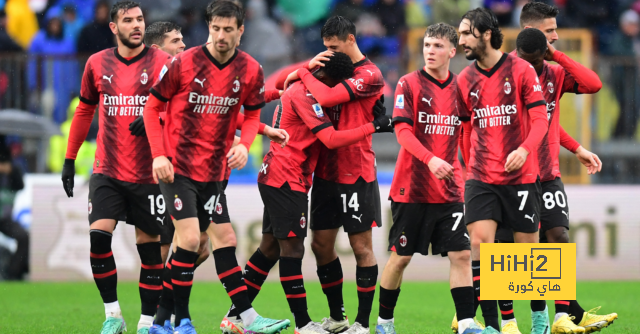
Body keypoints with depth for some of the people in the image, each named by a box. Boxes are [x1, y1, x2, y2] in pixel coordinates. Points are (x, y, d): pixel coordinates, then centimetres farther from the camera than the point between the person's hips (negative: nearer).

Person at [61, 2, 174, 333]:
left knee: (149, 245, 1)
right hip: (107, 171, 2)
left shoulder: (162, 63, -3)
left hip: (147, 174, -2)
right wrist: (69, 159, 17)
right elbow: (84, 111, 17)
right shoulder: (97, 64, 6)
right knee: (98, 236, -13)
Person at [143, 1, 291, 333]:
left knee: (224, 239, 7)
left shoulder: (250, 71, -1)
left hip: (215, 169, 4)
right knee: (190, 238, -13)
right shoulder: (183, 63, -11)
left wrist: (243, 144, -7)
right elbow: (152, 106, -3)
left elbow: (252, 115, 13)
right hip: (177, 166, -4)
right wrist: (159, 155, -11)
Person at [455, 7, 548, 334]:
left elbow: (539, 119, -7)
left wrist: (524, 150, -24)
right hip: (481, 180, 3)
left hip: (520, 177, -3)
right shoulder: (465, 80, 7)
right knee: (479, 243, -13)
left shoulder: (521, 70, -5)